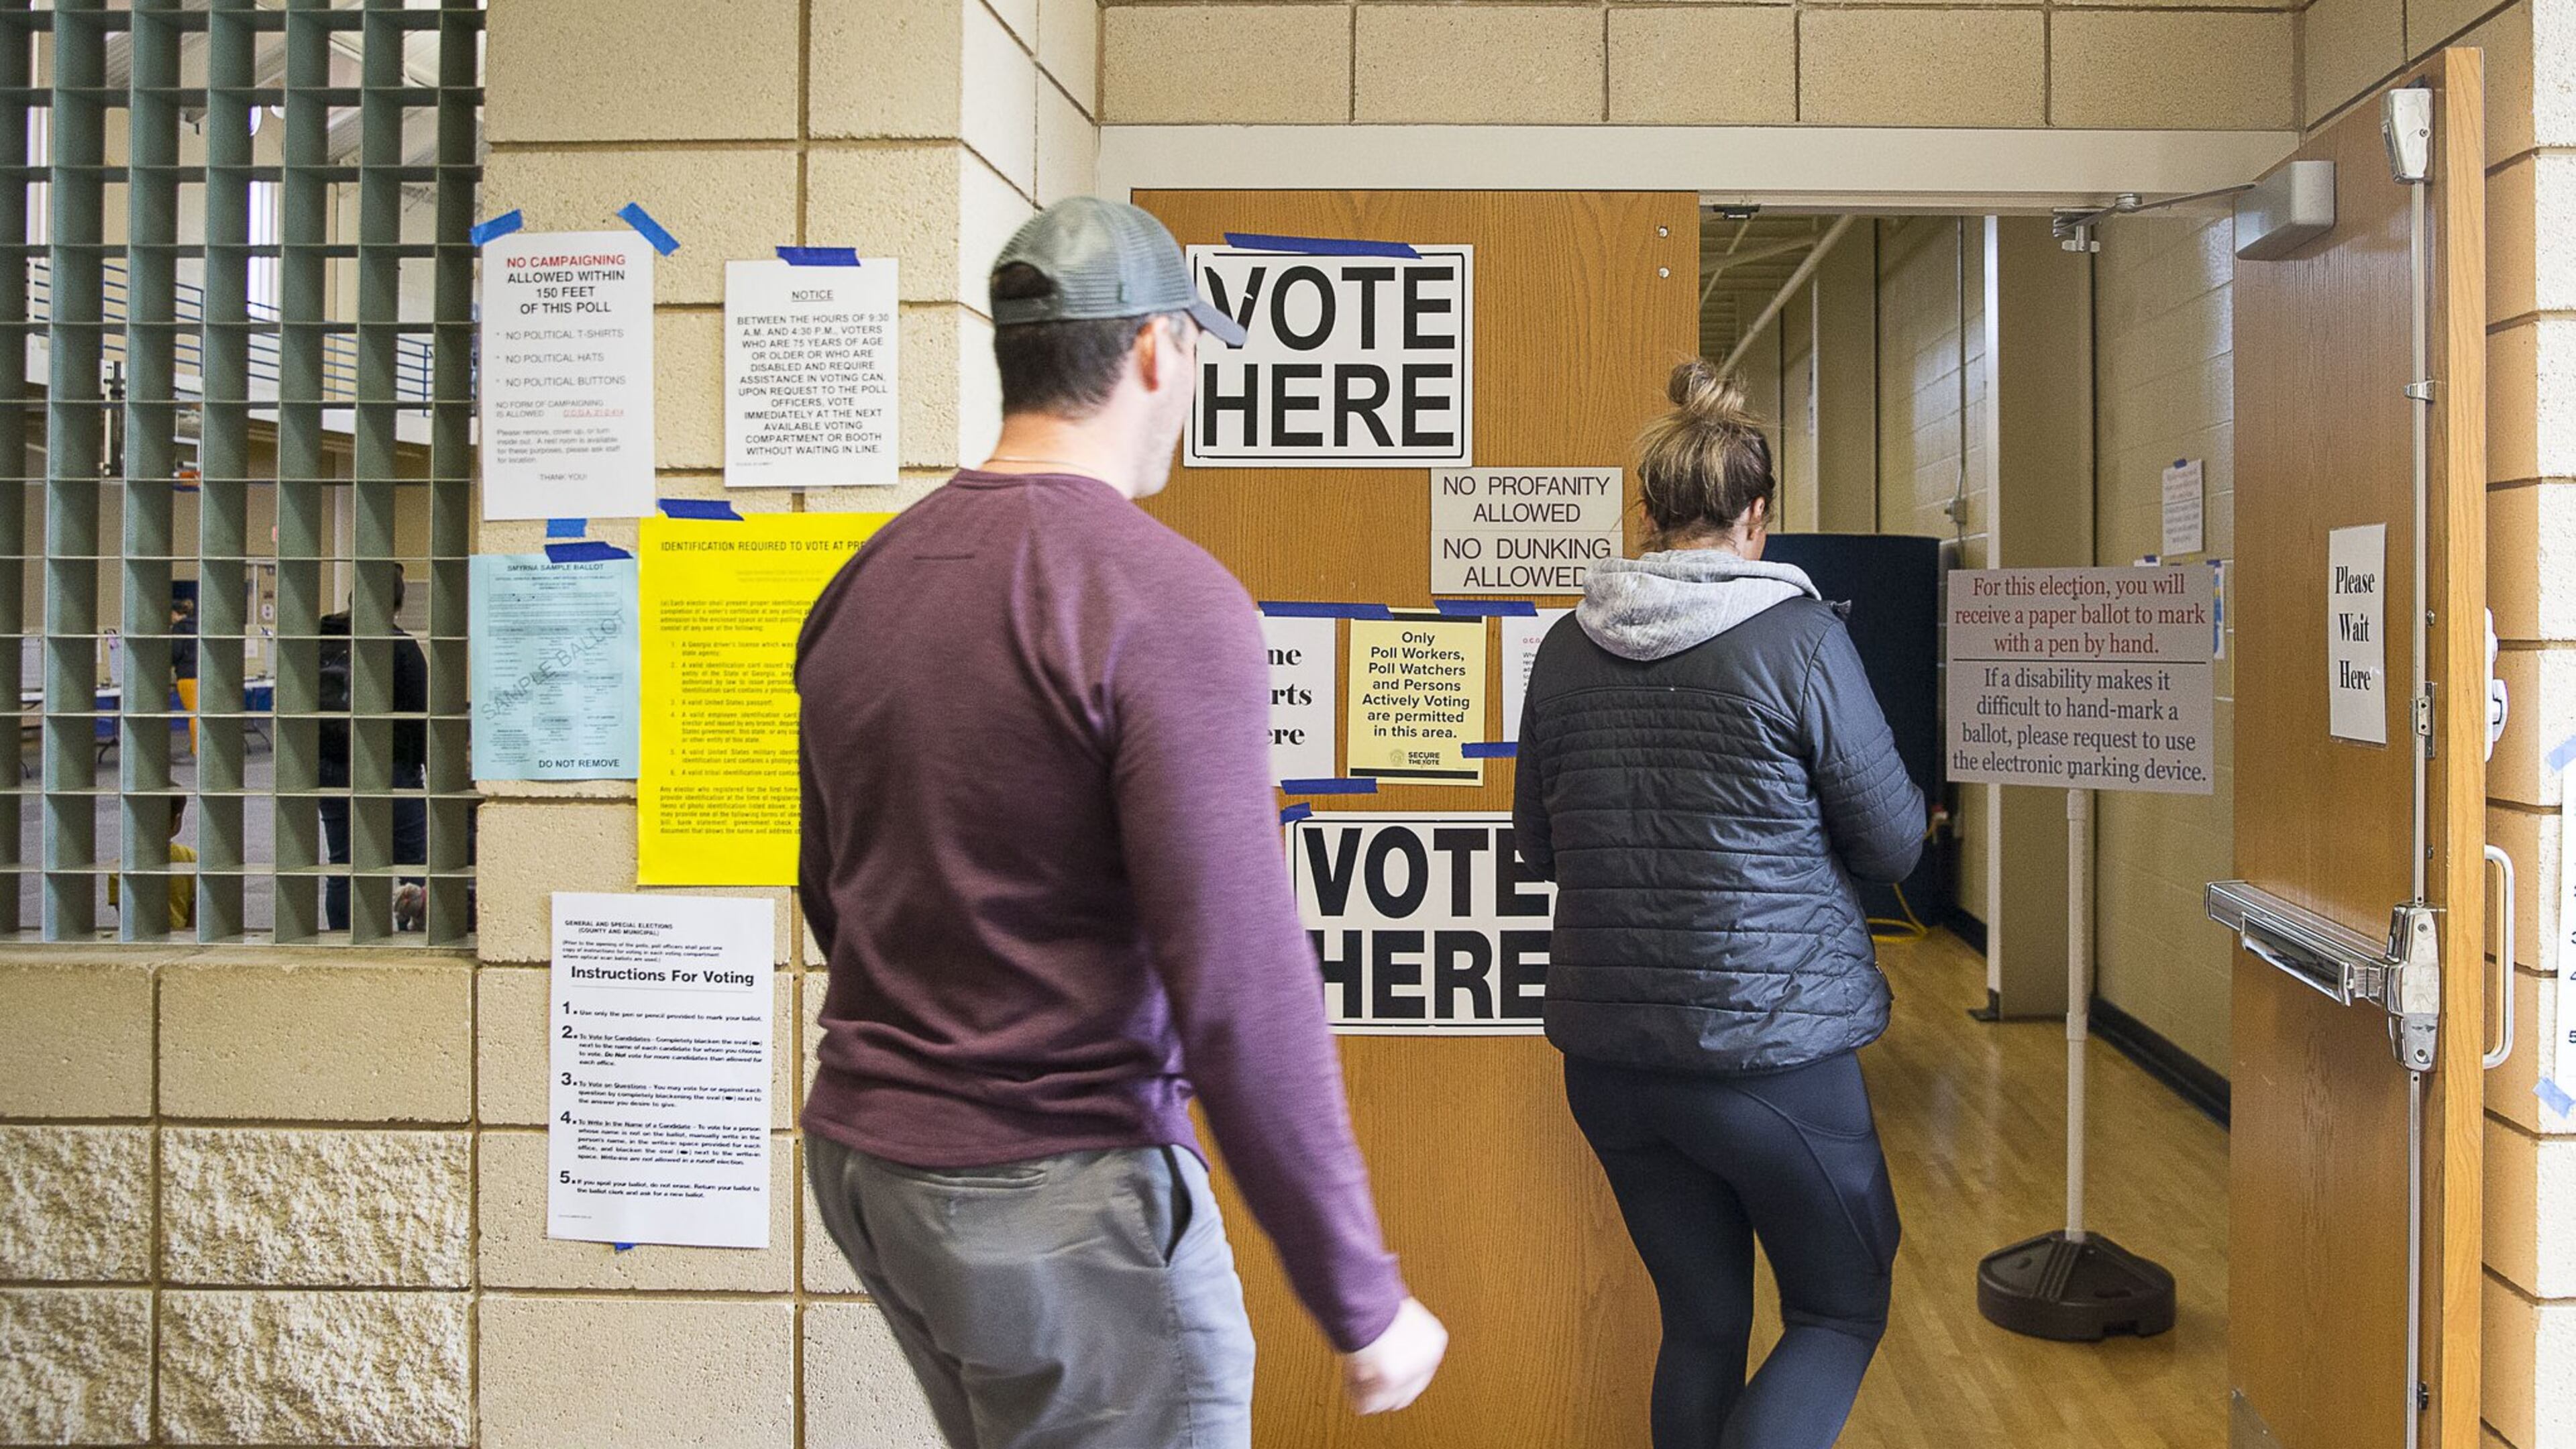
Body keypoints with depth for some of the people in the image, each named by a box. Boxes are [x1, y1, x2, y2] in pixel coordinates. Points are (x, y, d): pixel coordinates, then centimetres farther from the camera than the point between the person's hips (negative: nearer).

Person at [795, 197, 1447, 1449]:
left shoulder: (862, 583, 6)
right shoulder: (1166, 600, -18)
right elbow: (1239, 985, -22)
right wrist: (1362, 1306, -13)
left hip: (859, 1157, 8)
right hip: (1063, 1190, -8)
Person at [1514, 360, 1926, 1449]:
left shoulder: (1567, 651, 1)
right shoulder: (1800, 636, -12)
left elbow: (1539, 845, 12)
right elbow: (1894, 844, -4)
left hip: (1610, 1055, 5)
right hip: (1773, 1049, -4)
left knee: (1701, 1324, 19)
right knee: (1842, 1311, 15)